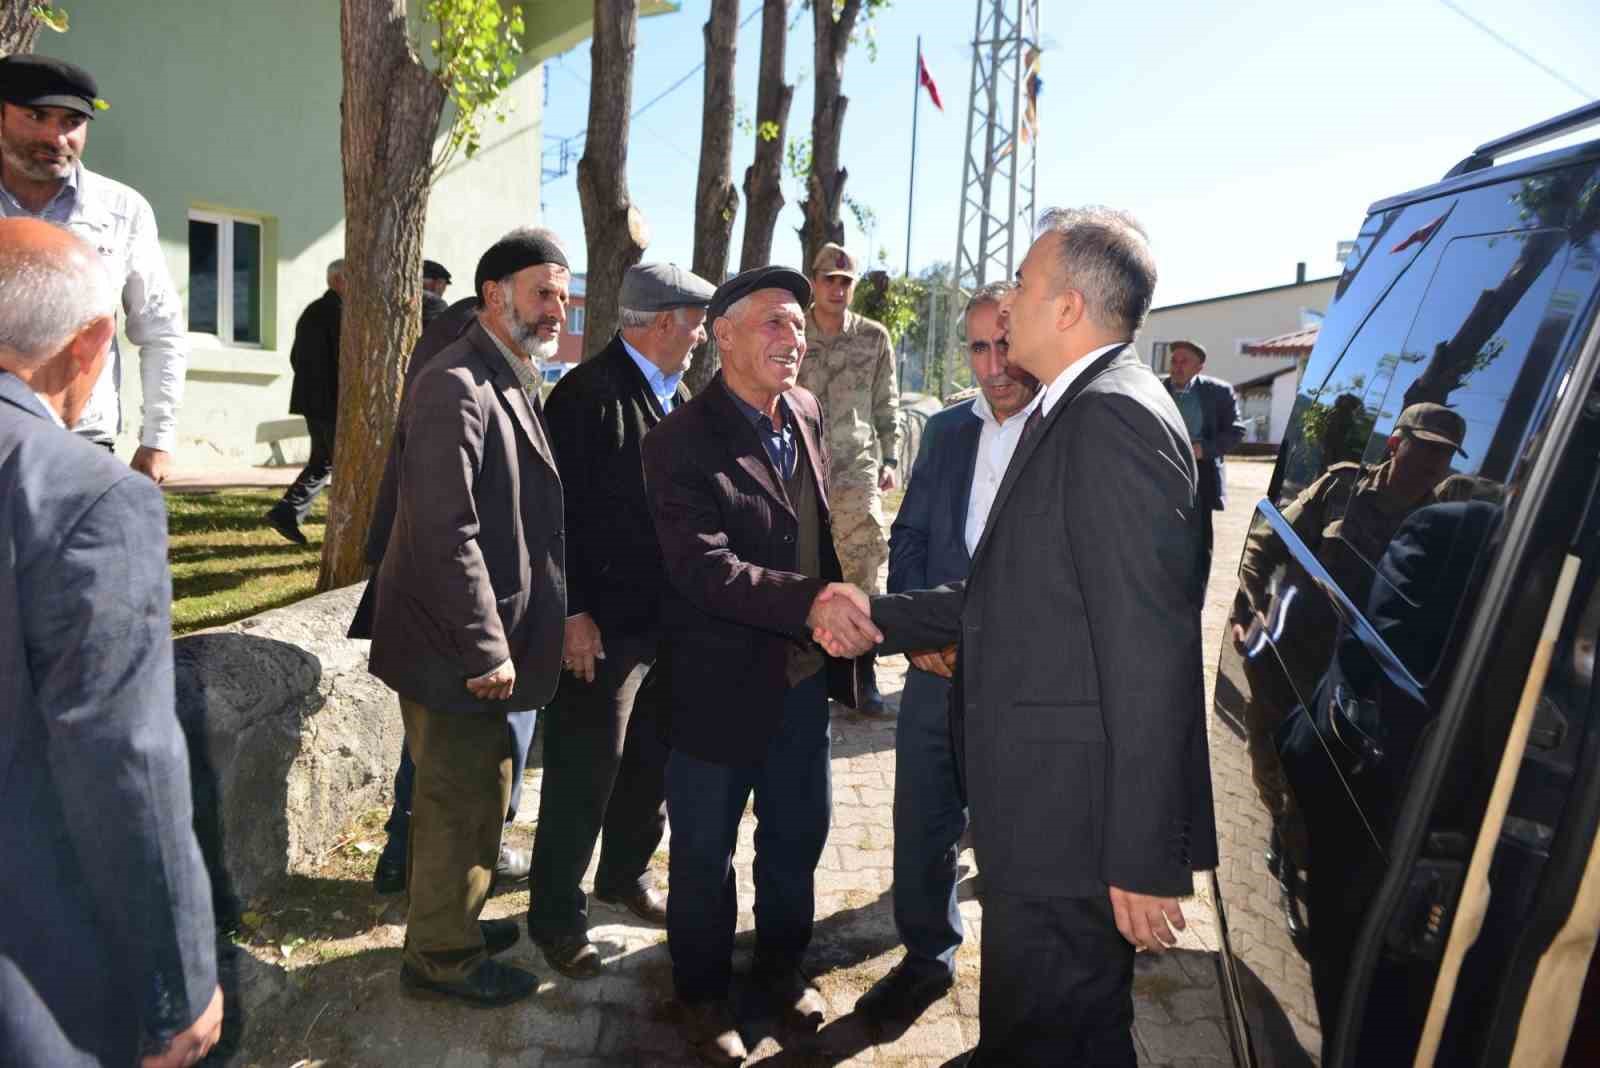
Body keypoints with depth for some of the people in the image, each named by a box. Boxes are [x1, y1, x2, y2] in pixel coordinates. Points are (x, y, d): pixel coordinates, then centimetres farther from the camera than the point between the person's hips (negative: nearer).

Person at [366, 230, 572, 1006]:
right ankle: (443, 955, 25)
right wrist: (487, 648, -22)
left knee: (465, 791, 23)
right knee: (466, 801, 5)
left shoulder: (514, 383, 11)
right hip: (453, 644, -9)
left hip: (482, 637, 10)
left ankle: (447, 920, 41)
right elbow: (445, 532, -26)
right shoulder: (456, 385, -20)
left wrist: (502, 637, 13)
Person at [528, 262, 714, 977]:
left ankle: (626, 875, 40)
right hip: (604, 624, -8)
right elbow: (560, 509, -17)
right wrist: (574, 612, -19)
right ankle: (556, 914, 22)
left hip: (671, 619, 8)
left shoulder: (675, 396, 11)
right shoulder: (589, 394, -14)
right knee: (583, 776, 4)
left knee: (652, 762, 20)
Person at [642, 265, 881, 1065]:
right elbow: (704, 566, -30)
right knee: (705, 852, 13)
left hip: (804, 675, 6)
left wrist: (838, 616, 13)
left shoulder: (806, 414, 3)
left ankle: (780, 962, 46)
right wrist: (809, 602, -41)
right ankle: (701, 992, 37)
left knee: (798, 833, 22)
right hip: (720, 683, -6)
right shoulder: (679, 442, -19)